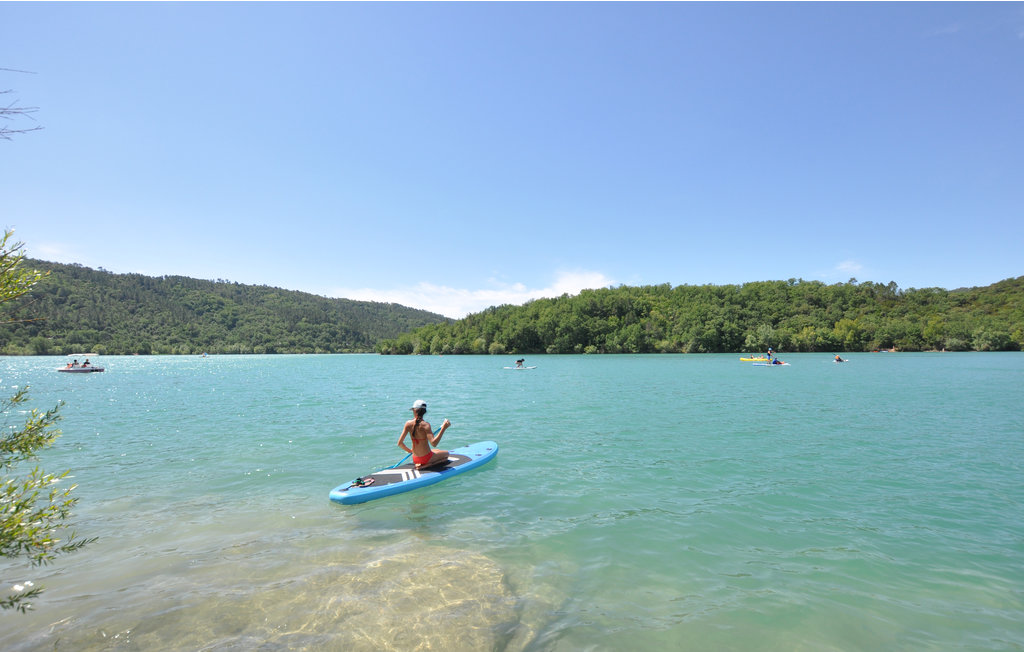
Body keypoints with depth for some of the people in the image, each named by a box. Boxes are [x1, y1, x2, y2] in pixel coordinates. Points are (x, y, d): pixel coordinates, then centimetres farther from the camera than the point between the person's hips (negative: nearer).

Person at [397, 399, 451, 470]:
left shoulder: (408, 423, -6)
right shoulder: (425, 425, -21)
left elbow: (400, 443, -2)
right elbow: (433, 443, -31)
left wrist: (409, 451, 16)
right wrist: (443, 428, -28)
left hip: (415, 459, 6)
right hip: (426, 458, -6)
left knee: (437, 451, 33)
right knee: (446, 453, 20)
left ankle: (419, 464, 6)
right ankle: (426, 465, -3)